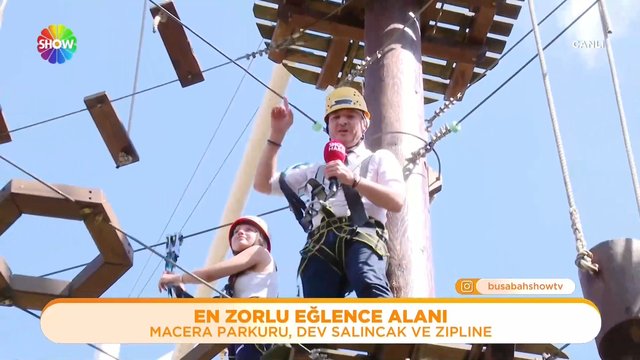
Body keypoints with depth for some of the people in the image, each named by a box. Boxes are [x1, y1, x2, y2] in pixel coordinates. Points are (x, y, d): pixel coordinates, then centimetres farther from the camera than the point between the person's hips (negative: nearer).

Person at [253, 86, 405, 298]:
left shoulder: (379, 159, 26)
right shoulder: (316, 171, 37)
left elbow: (396, 202, 7)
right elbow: (263, 184, 33)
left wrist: (353, 180, -7)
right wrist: (277, 134, 26)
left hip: (363, 237, -3)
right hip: (322, 246, 3)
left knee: (370, 285, -37)